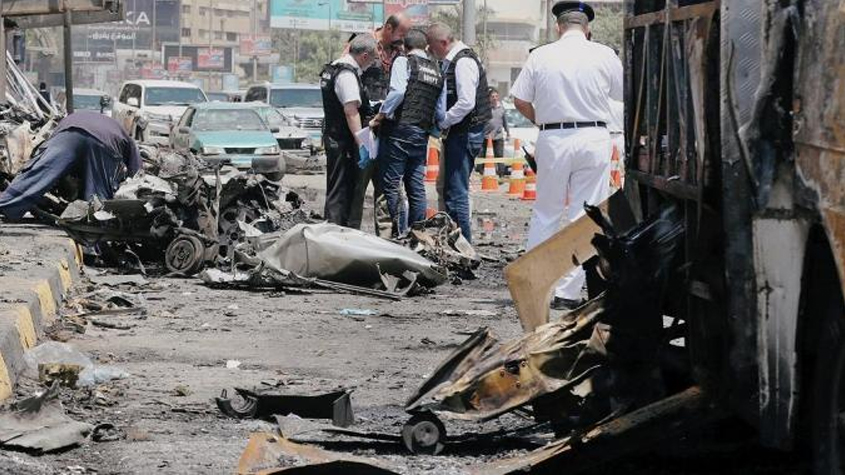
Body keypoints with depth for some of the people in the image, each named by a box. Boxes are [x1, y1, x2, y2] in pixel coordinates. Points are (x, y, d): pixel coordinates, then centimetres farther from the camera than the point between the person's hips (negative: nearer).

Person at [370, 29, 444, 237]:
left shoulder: (404, 62, -2)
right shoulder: (437, 71, 17)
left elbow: (397, 92, -17)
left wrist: (380, 117, -10)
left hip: (400, 128, -6)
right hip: (422, 134, 6)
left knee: (391, 184, -5)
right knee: (417, 187, 9)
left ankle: (401, 234, -11)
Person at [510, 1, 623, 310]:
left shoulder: (541, 56, 0)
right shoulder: (603, 56, -2)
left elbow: (520, 100, 3)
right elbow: (625, 95, 7)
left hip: (553, 138, 1)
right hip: (594, 137, -1)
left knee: (546, 214, 14)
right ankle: (568, 291, 0)